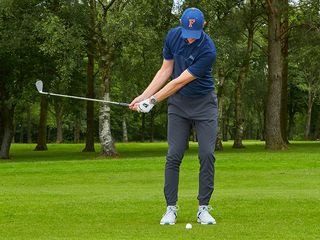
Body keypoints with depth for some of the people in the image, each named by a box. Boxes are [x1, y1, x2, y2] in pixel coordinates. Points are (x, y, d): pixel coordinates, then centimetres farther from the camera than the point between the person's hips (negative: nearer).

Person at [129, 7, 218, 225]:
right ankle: (171, 208, 1)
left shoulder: (208, 50, -26)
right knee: (174, 155, -4)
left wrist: (153, 100, -17)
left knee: (207, 155, -8)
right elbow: (166, 71, 3)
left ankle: (203, 208, 0)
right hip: (178, 102, 4)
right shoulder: (173, 36, -9)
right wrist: (143, 96, -3)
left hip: (204, 103, -3)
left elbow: (180, 82, -22)